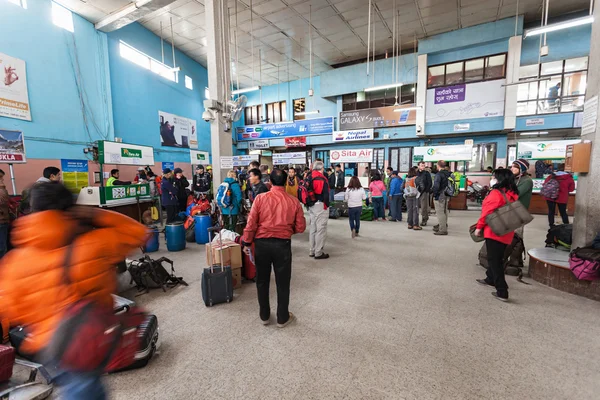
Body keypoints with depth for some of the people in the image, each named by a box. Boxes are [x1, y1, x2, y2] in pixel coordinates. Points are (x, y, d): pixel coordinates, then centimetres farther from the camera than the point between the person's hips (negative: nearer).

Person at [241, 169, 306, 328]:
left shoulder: (260, 198, -8)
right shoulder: (294, 202, -6)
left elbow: (251, 223, -7)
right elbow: (300, 227, -1)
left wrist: (247, 242, 6)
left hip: (262, 243, 1)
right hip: (283, 245, 0)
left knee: (262, 281, 19)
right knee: (283, 283, 15)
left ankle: (264, 316, 33)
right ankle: (282, 318, 29)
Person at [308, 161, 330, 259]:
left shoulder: (309, 178, 8)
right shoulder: (322, 179, -15)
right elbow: (326, 194, -18)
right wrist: (327, 205, -6)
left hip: (311, 206, 8)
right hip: (320, 206, -8)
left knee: (313, 228, 17)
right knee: (321, 229, 0)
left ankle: (312, 251, 27)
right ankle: (318, 253, 7)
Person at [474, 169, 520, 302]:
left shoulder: (496, 193, -16)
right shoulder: (513, 194, 8)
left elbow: (487, 212, -17)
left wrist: (479, 227, -9)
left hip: (494, 231, -8)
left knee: (494, 260, -3)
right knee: (497, 258, 21)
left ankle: (502, 292, -3)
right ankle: (490, 279, 38)